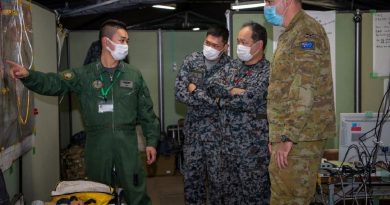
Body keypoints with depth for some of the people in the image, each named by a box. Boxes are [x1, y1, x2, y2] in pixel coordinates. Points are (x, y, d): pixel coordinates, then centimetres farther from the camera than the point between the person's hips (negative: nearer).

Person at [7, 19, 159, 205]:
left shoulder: (134, 75, 2)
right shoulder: (84, 75, 0)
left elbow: (146, 111, 5)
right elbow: (54, 83, -10)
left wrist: (151, 141, 1)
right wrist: (28, 76, -29)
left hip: (127, 141, 0)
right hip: (97, 142, 0)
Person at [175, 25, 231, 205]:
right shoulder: (192, 60, 0)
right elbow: (179, 92, -8)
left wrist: (196, 91, -12)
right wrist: (211, 101, -15)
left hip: (216, 130, -3)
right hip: (192, 127, 3)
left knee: (217, 176, 6)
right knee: (191, 174, 12)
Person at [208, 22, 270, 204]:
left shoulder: (268, 72, -12)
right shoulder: (233, 66, 11)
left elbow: (249, 100, -22)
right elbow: (213, 85, -1)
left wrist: (223, 100, -5)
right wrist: (233, 91, -17)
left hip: (254, 147, -6)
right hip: (229, 143, 7)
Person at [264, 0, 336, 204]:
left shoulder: (306, 31, -13)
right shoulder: (292, 34, 19)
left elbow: (304, 90, -21)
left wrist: (288, 136, -21)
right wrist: (278, 135, 22)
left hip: (300, 135, -10)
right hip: (288, 134, 10)